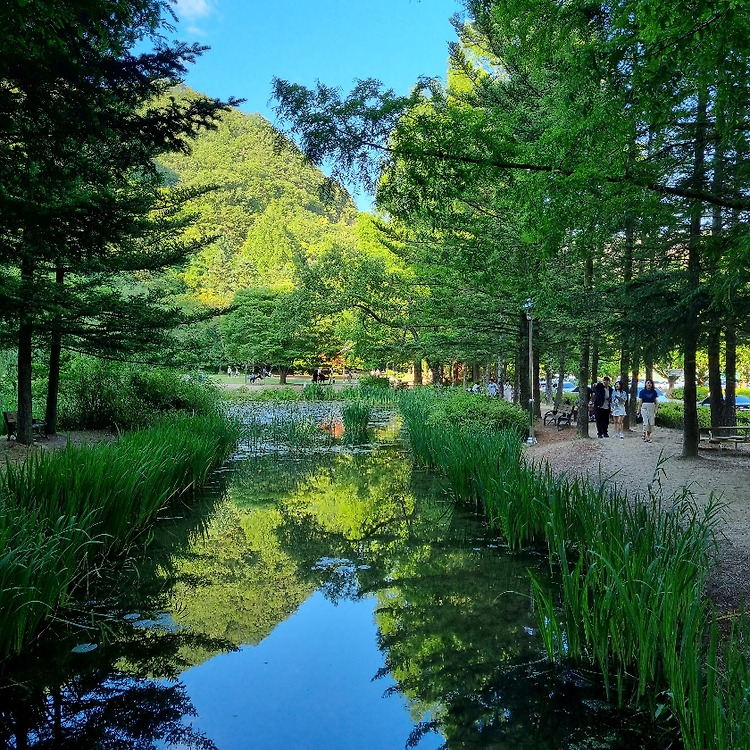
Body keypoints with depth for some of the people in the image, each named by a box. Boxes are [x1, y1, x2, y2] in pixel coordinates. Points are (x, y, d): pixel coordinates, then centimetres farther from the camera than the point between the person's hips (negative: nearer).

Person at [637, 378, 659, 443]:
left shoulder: (654, 392, 5)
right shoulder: (642, 391, -1)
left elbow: (656, 401, 9)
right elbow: (640, 401, 1)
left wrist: (656, 409, 1)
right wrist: (639, 410, 0)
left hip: (652, 408, 3)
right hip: (644, 408, -2)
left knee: (651, 422, 1)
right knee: (645, 422, -10)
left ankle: (648, 435, 11)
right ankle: (645, 434, 2)